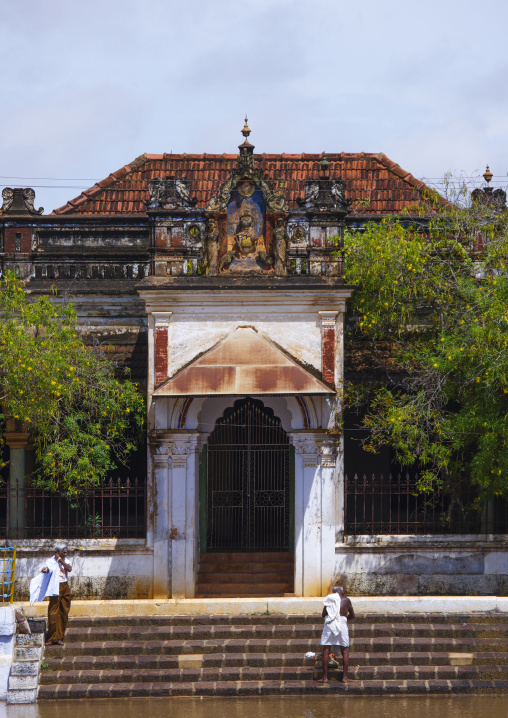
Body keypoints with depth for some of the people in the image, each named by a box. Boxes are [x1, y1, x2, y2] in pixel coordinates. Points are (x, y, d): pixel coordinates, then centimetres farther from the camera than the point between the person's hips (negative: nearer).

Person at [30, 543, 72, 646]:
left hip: (66, 588, 6)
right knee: (53, 613, -8)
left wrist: (60, 560, -9)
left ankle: (60, 637, 14)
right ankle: (52, 638, -5)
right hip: (56, 589, -6)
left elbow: (69, 569, -6)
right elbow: (47, 567, -27)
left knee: (64, 613, 7)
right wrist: (44, 569, -49)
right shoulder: (51, 561, -6)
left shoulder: (64, 561, 13)